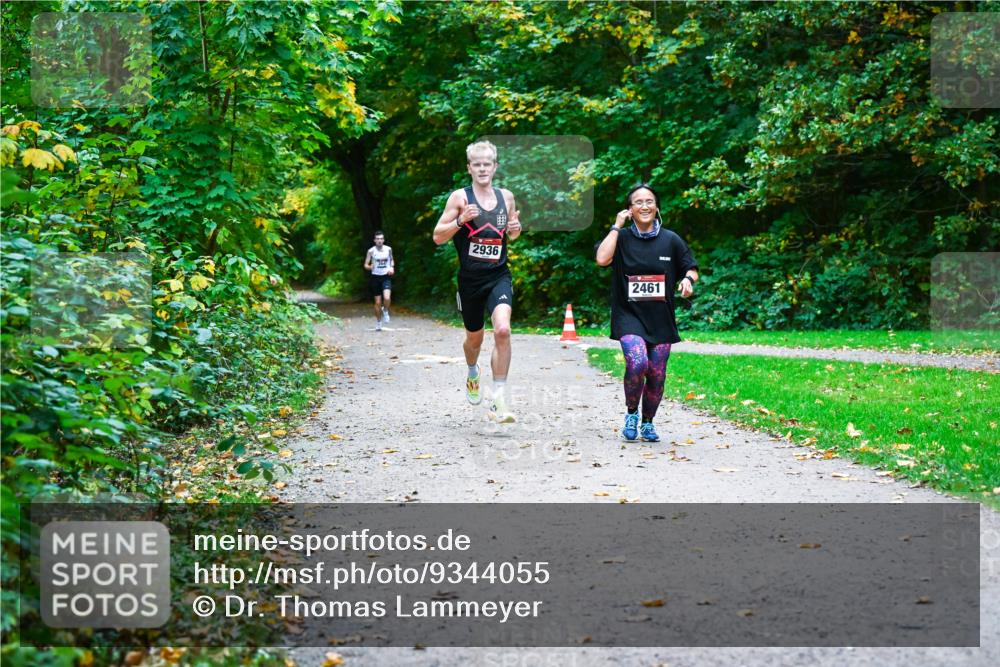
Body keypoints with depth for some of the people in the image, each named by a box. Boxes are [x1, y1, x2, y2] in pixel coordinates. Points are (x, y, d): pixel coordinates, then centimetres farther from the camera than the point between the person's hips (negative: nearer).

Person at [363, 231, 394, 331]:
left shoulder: (388, 249, 1)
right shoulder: (371, 251, -4)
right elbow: (366, 265, -1)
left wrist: (392, 267, -1)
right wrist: (370, 267, -23)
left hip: (386, 277, 0)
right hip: (375, 277, 0)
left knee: (387, 298, -24)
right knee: (378, 302, 4)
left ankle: (385, 311, 9)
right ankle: (378, 323, 22)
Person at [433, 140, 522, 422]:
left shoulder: (506, 197, 6)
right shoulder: (460, 197, -4)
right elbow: (438, 237, -4)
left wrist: (516, 229, -1)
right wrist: (460, 221, -21)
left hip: (499, 276, 0)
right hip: (470, 279, 0)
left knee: (502, 329, -23)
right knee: (475, 337, 17)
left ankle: (499, 400, -19)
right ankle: (473, 373, 53)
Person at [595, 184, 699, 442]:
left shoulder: (670, 240, 5)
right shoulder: (622, 237, 1)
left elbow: (692, 268, 13)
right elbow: (602, 259, -18)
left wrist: (688, 279, -10)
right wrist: (617, 226, -11)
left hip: (661, 319, 3)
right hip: (629, 316, -3)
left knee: (656, 375, 3)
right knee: (637, 364, -24)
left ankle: (647, 423, 27)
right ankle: (631, 413, 3)